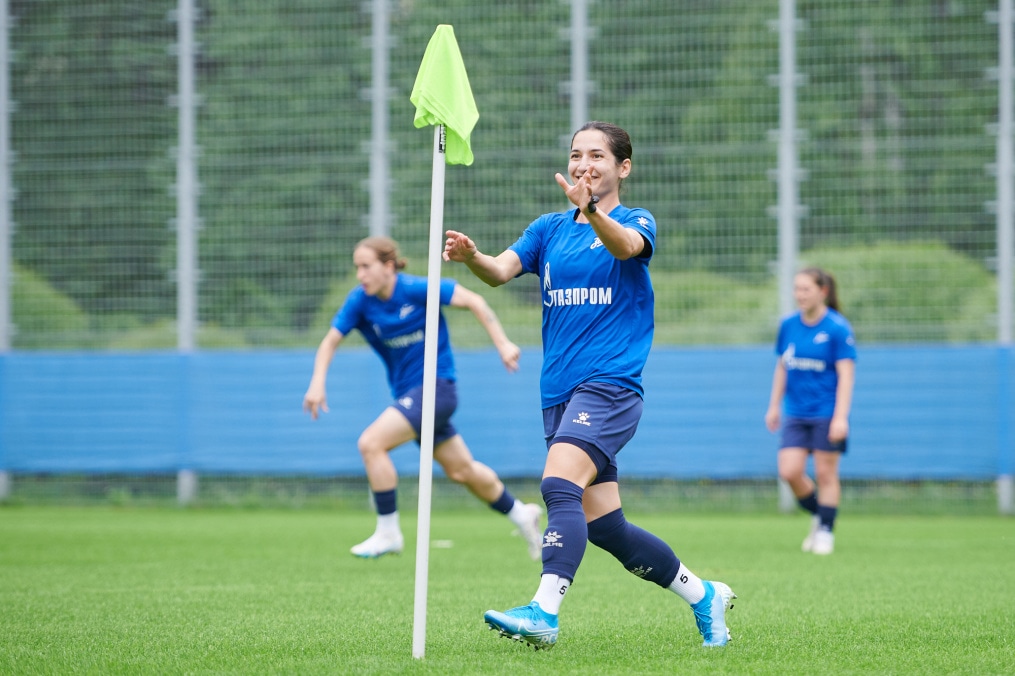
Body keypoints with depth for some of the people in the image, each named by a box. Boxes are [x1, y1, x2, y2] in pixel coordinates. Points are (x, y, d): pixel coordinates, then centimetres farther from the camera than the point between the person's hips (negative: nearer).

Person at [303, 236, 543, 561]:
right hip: (407, 393, 7)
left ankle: (388, 533, -12)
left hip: (435, 385, -7)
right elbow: (331, 341, -2)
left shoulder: (417, 290, -17)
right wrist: (317, 384, -18)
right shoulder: (360, 301, -3)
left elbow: (472, 301, -13)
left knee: (371, 443, -21)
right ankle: (521, 514, 38)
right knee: (461, 470, 18)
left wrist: (502, 344, -19)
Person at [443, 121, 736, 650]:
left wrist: (591, 210, -47)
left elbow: (625, 245, -25)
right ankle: (703, 595, 24)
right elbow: (502, 269, -3)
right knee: (603, 526, 8)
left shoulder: (636, 222, 0)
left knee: (560, 486, -27)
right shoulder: (549, 229, 14)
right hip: (559, 390, 6)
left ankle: (544, 612, -36)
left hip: (610, 384, -6)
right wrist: (472, 257, -27)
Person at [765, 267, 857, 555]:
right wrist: (774, 406, 17)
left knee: (825, 474, 0)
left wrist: (841, 416, -18)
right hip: (796, 413, 5)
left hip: (827, 413, -4)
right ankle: (817, 515, 19)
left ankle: (825, 532, 14)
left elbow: (846, 374, -12)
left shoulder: (838, 329, -10)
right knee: (789, 471, -6)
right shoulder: (789, 325, 6)